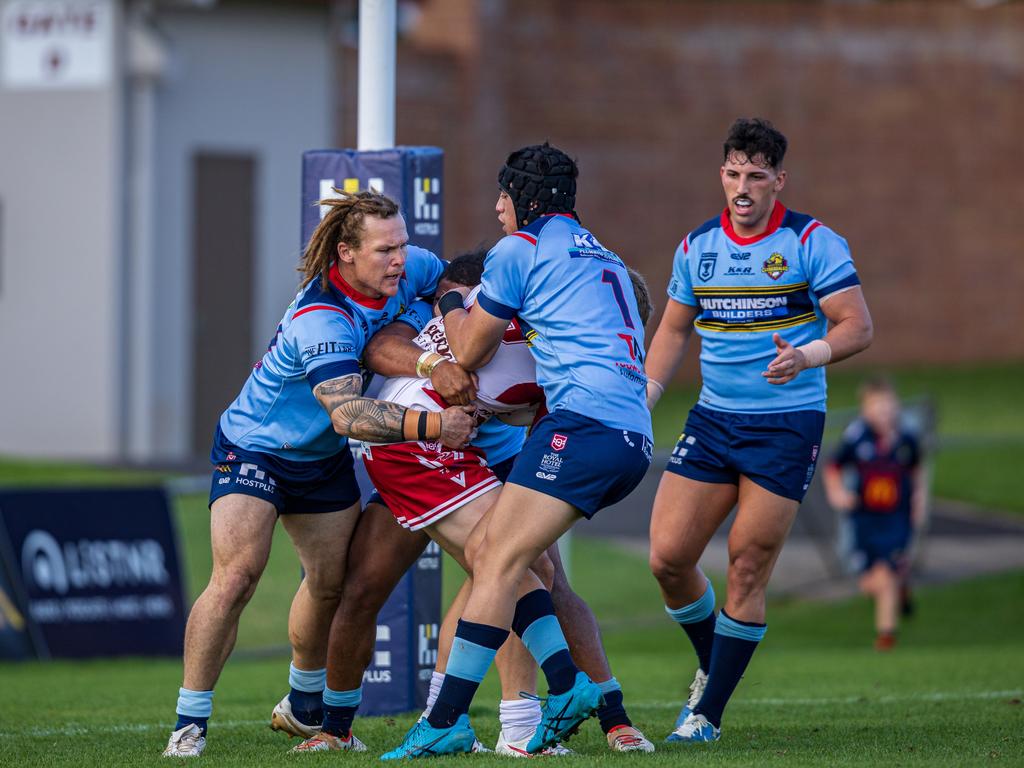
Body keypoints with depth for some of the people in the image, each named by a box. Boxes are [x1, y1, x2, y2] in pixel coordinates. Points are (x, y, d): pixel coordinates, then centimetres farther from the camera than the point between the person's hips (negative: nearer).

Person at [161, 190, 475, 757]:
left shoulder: (404, 269, -14)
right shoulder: (321, 319, -36)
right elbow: (347, 413, -44)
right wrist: (429, 425, -50)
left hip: (323, 459, 8)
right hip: (254, 449, -8)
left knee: (332, 583, 13)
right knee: (235, 578, -21)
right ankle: (189, 724, -13)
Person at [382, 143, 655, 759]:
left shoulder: (520, 250, 3)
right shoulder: (602, 256, 27)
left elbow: (468, 354, 10)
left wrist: (451, 304, 30)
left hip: (585, 423, -9)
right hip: (633, 437, 9)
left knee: (498, 562, -10)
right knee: (486, 549, 12)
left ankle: (448, 721, -16)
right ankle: (568, 684, 3)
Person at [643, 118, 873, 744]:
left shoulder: (813, 242, -7)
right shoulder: (696, 247, 8)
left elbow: (858, 326, -11)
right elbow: (674, 331, 20)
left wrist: (806, 356, -30)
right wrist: (639, 401, 8)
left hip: (787, 426, -5)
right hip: (713, 420, 5)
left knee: (748, 570, -6)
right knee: (667, 557, -4)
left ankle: (709, 713, 3)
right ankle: (712, 665, 23)